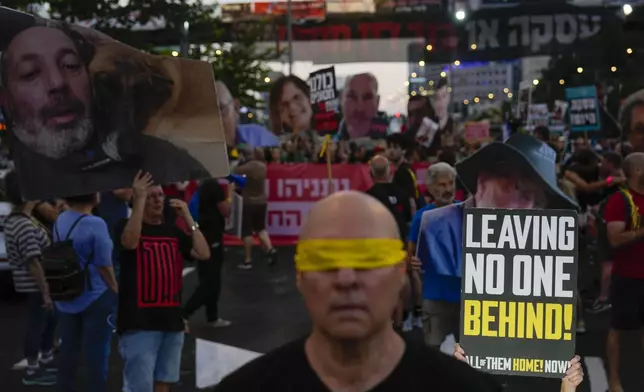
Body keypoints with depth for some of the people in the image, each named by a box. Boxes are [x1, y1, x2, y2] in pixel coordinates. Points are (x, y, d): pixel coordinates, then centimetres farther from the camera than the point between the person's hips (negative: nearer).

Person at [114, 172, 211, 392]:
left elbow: (204, 254, 2)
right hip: (139, 321, -6)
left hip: (171, 319, 6)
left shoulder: (173, 230, 12)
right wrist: (139, 199, -26)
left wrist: (188, 218, -3)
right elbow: (130, 242, -27)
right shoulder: (127, 226, -3)